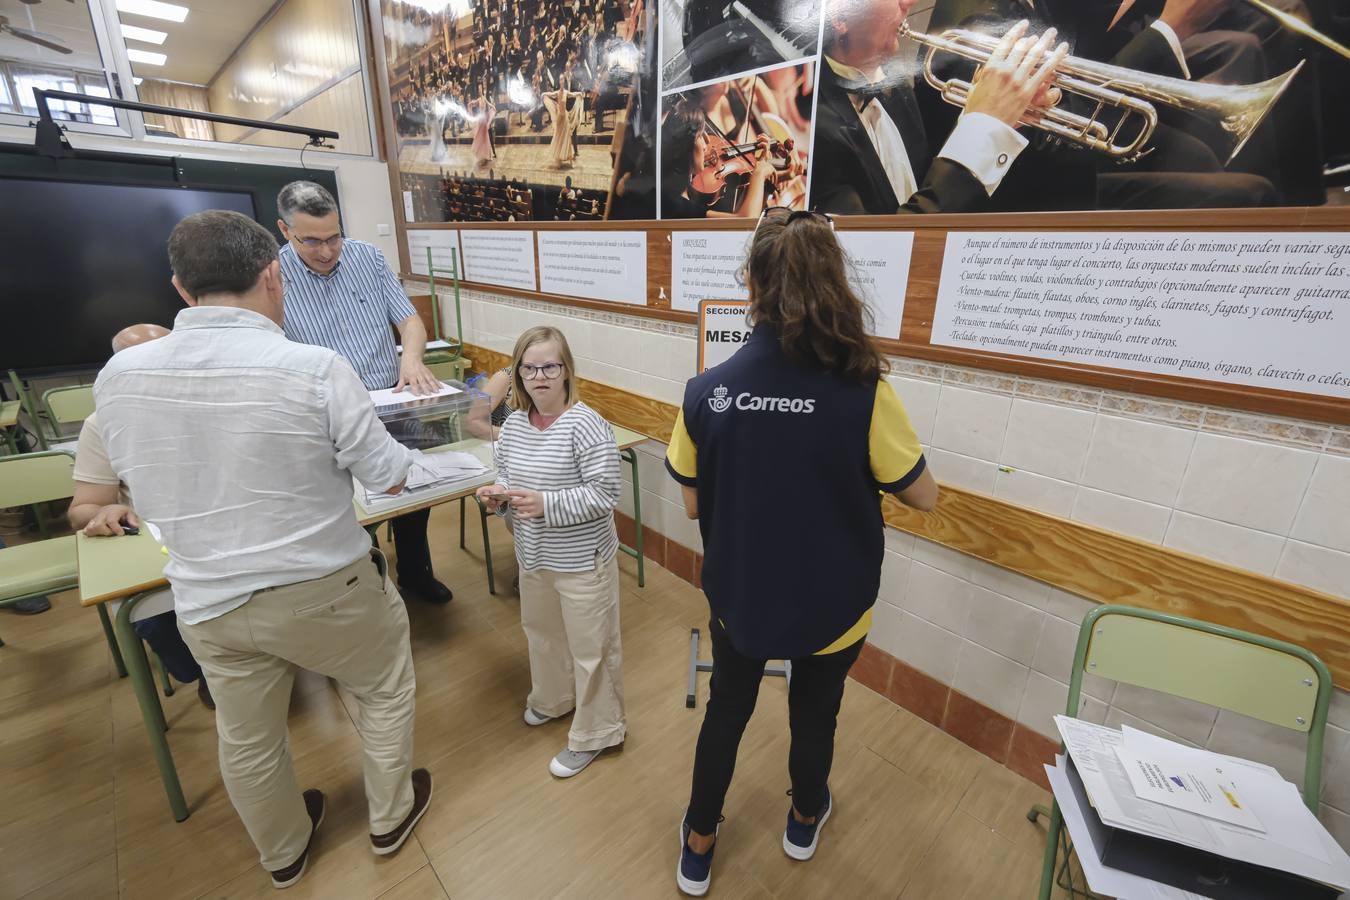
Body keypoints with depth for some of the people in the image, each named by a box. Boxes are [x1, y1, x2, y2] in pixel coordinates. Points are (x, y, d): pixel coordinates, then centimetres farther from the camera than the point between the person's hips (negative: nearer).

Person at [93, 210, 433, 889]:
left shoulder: (117, 377, -8)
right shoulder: (314, 369, -24)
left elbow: (146, 487, 7)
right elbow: (390, 477, -16)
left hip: (207, 602, 5)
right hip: (323, 590, -4)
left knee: (246, 739, 25)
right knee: (385, 686, 23)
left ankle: (284, 852, 52)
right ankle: (390, 818, 43)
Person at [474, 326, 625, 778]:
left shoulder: (585, 425, -22)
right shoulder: (513, 425, 0)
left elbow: (605, 495, -23)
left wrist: (546, 504, -29)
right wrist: (498, 497, -9)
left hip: (583, 560, -7)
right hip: (533, 556, 8)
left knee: (590, 647, 10)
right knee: (541, 631, 27)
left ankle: (595, 733, 33)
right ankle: (553, 699, 55)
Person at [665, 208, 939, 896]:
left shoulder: (705, 392, -18)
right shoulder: (863, 393, -23)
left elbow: (693, 506, -6)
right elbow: (923, 496, -8)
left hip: (739, 597, 1)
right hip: (830, 604, 0)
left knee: (725, 712, 26)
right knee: (814, 717, 27)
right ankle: (804, 821, 57)